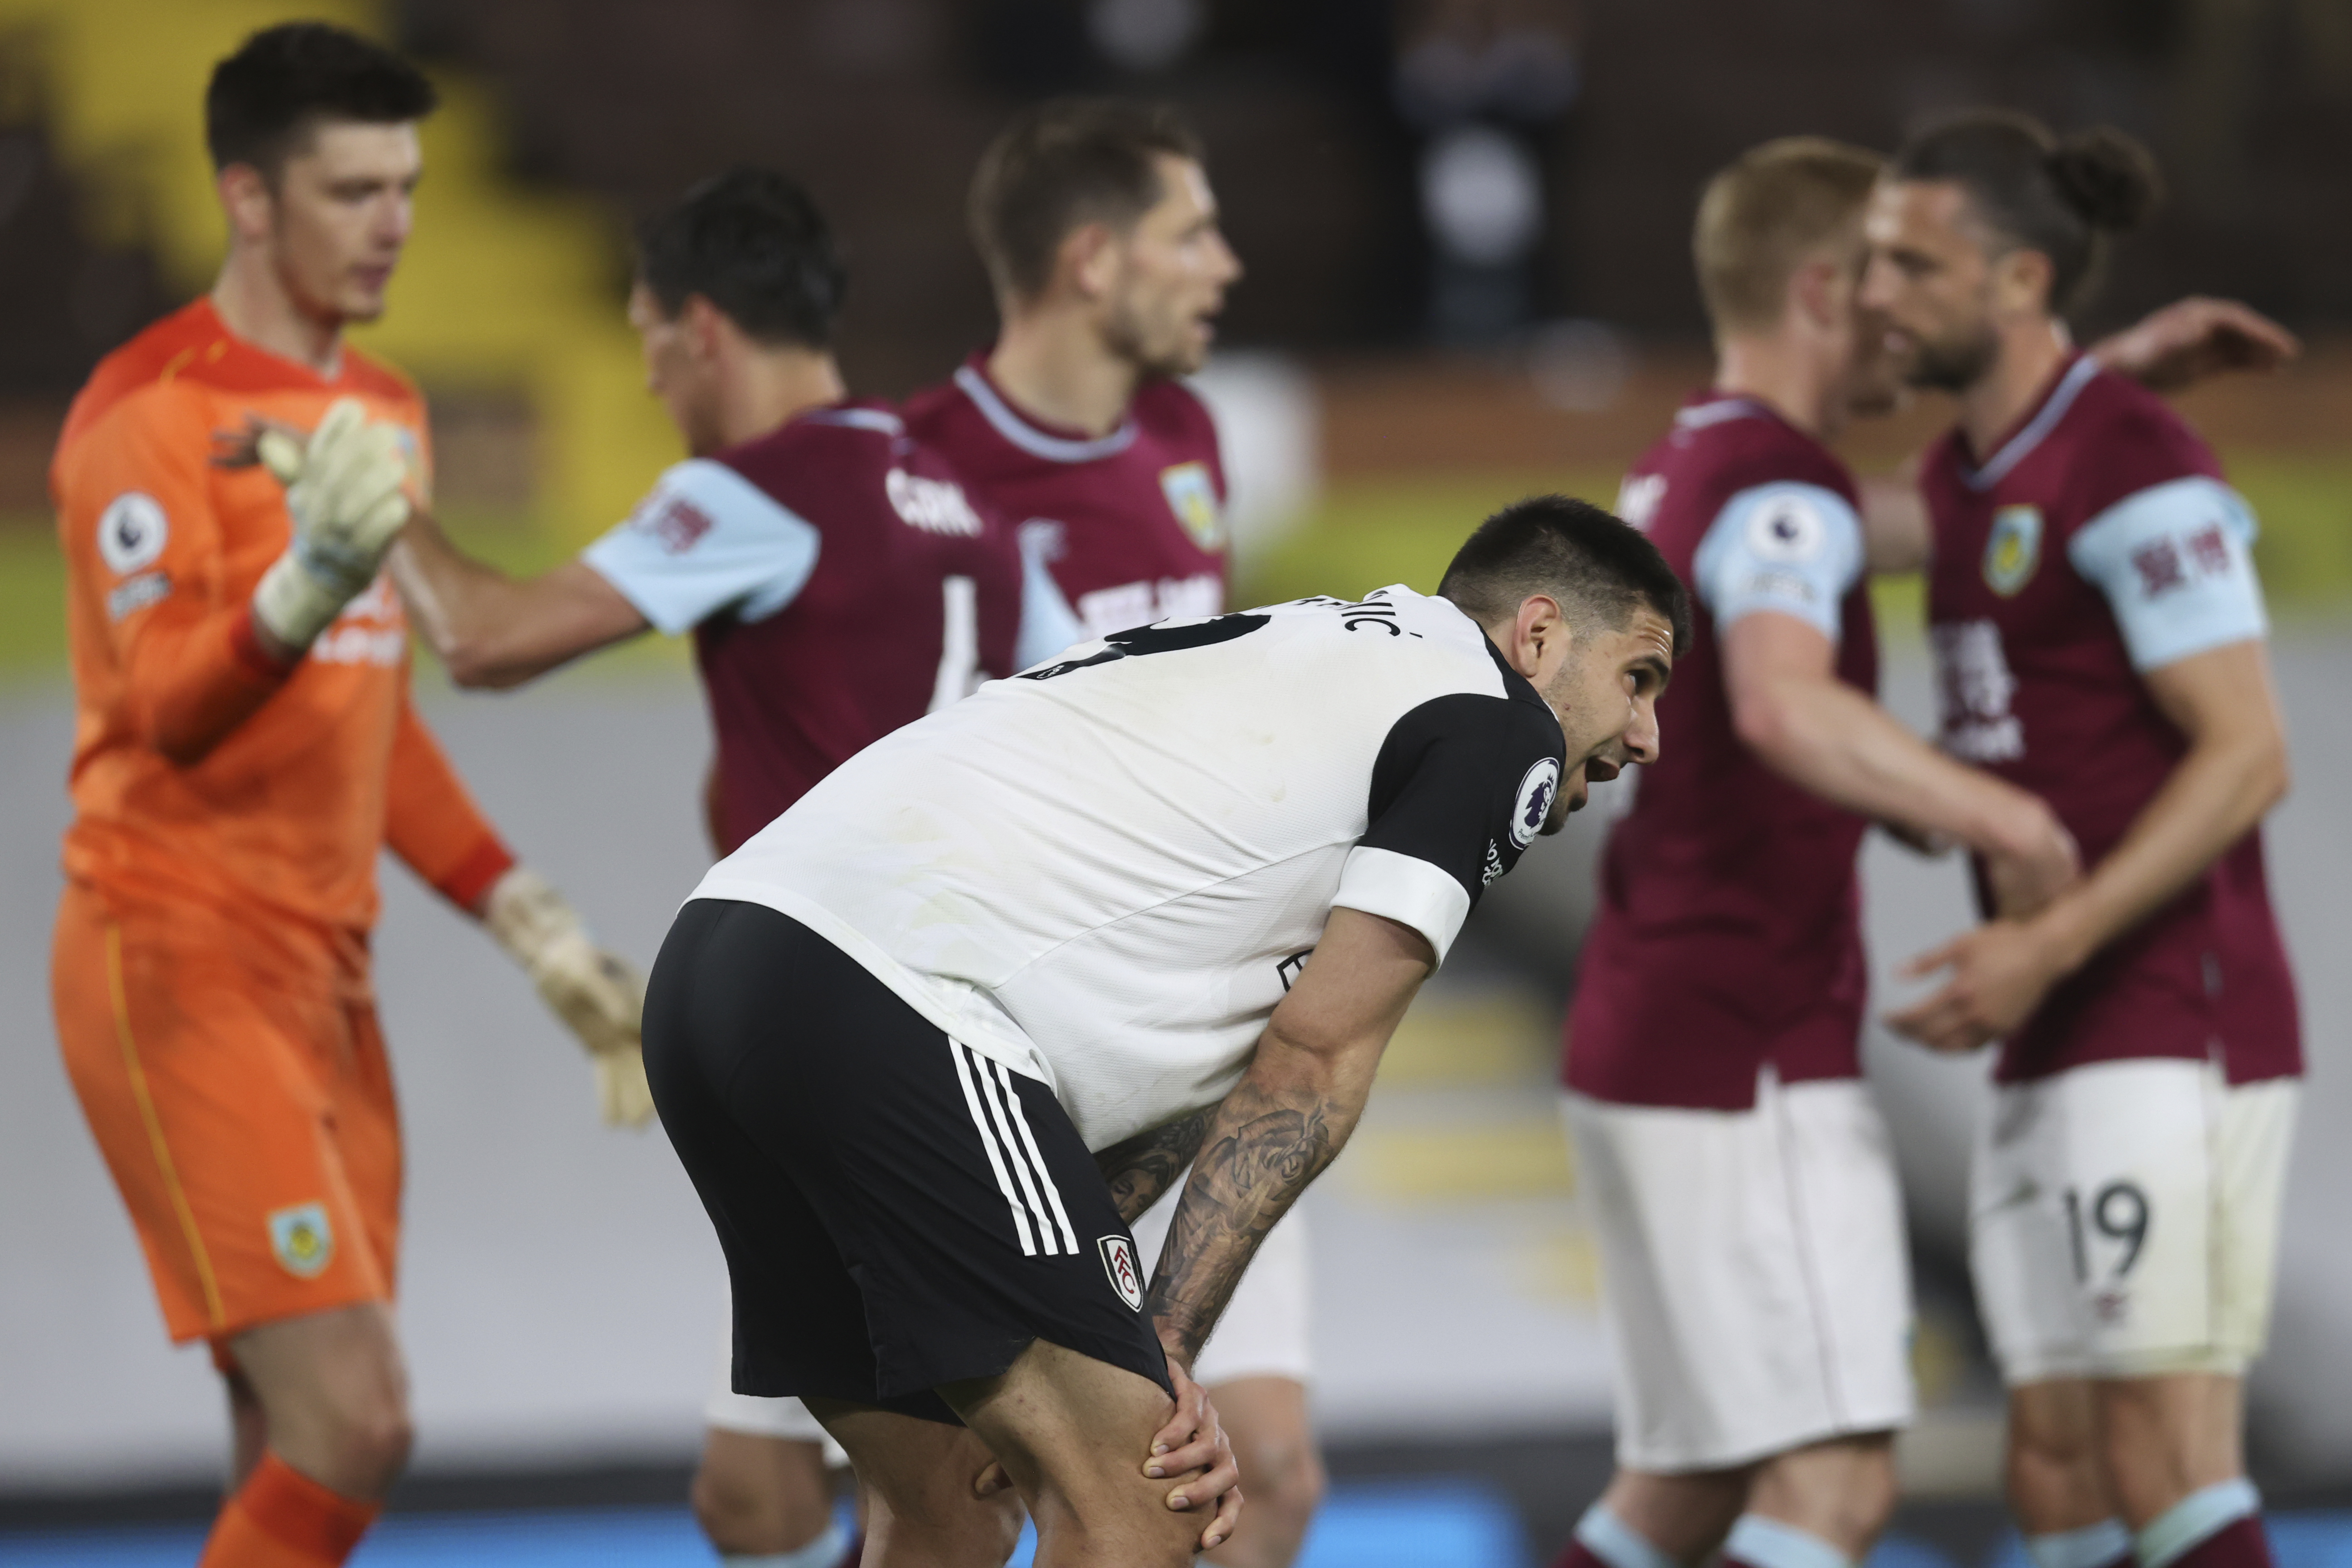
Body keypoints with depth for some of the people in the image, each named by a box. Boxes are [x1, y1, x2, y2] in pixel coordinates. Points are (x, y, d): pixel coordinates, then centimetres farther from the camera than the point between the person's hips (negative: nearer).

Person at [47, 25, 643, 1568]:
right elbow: (166, 712, -20)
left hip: (327, 974, 8)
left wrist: (537, 928, 23)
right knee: (349, 1422, -18)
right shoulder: (150, 410, -10)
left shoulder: (383, 414, 16)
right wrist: (313, 576, -37)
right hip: (175, 967, -8)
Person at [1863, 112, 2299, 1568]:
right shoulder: (1971, 474, 15)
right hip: (2059, 1057, 9)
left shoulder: (2136, 468, -13)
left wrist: (2046, 948, -23)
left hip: (2175, 1033, -9)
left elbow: (2249, 756, -18)